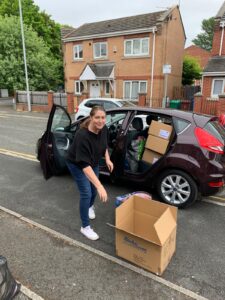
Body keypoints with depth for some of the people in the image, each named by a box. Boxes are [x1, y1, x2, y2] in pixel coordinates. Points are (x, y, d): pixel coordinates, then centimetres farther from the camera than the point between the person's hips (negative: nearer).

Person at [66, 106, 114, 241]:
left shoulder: (104, 129, -19)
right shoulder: (82, 135, -40)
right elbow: (84, 164, -46)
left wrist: (107, 159, -9)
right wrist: (100, 186, -51)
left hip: (94, 162, 6)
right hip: (77, 164, -6)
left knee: (94, 189, 16)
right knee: (86, 193, -9)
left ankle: (90, 206, 51)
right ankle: (85, 227, 10)